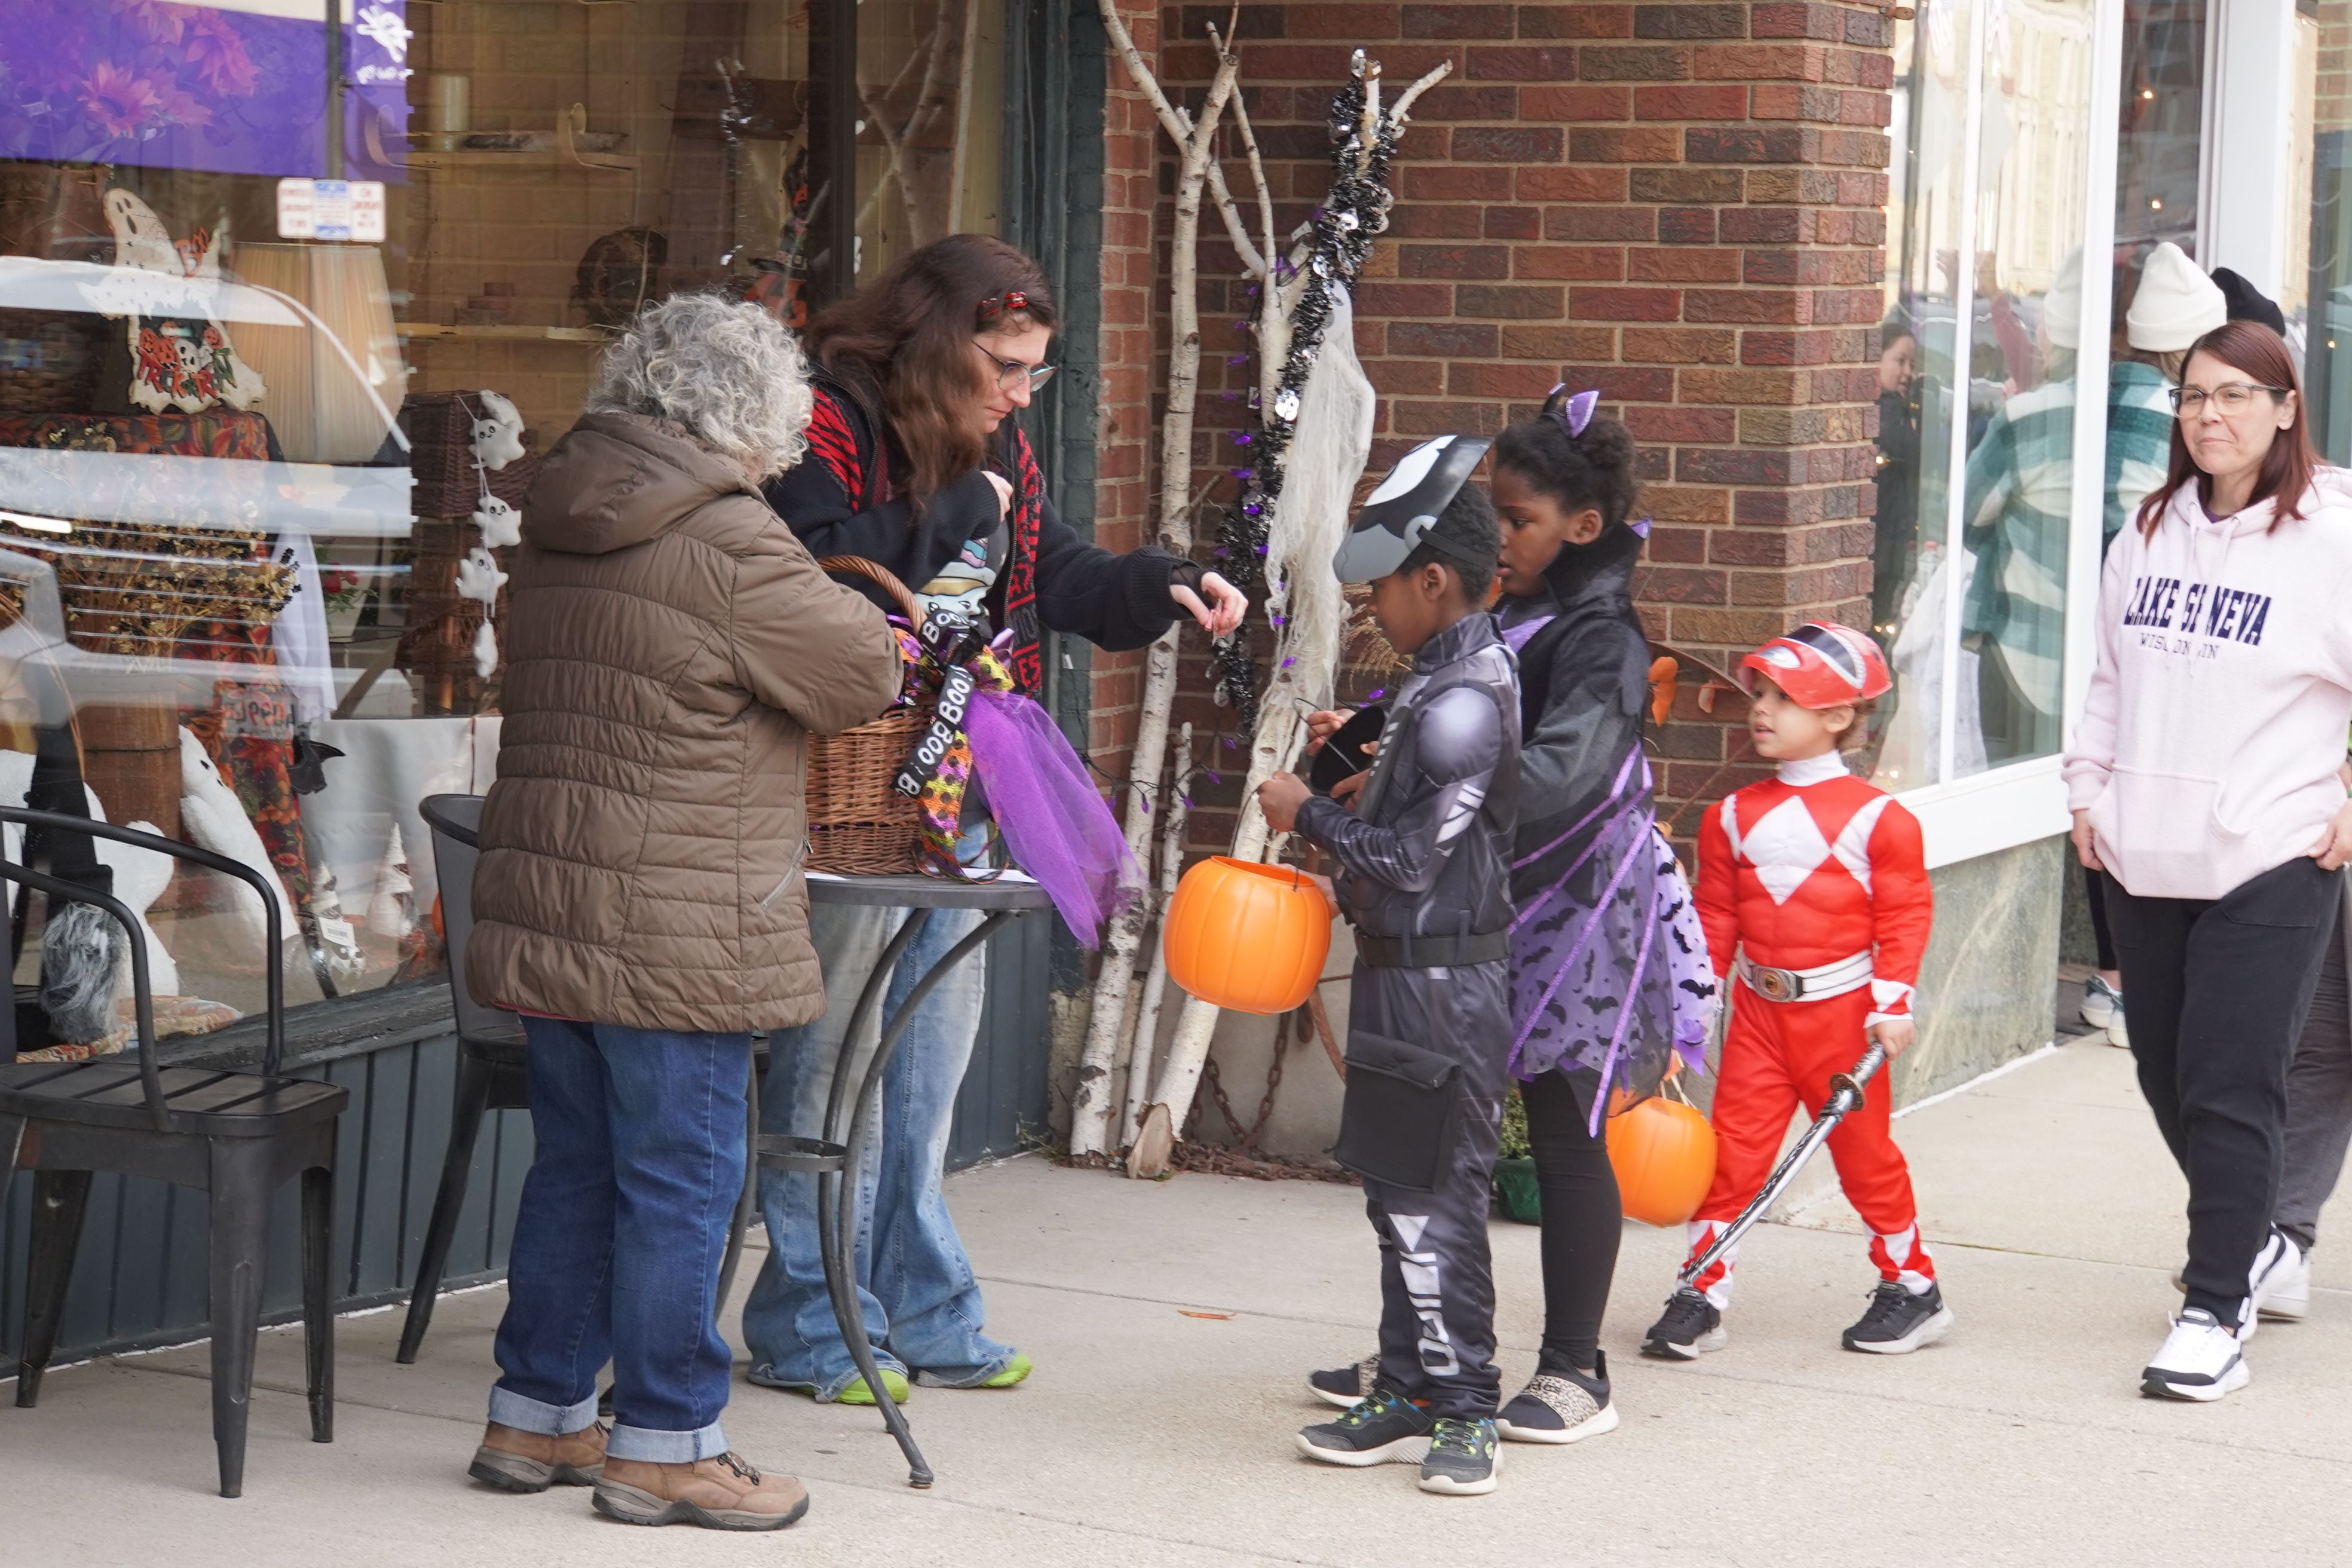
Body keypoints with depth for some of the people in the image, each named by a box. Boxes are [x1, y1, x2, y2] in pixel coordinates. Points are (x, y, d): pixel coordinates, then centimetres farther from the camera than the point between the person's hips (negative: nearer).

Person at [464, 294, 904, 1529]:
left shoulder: (560, 530, 10)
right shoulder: (726, 542, -15)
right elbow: (861, 676, -7)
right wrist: (855, 614, 15)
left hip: (546, 908, 8)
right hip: (676, 930, -8)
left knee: (576, 1164, 17)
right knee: (680, 1182, 1)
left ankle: (537, 1414, 25)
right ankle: (664, 1443, 7)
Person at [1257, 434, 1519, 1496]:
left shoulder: (1463, 701, -20)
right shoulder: (1449, 677, 11)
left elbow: (1408, 856, -21)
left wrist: (1310, 815, -9)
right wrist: (1362, 784, 11)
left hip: (1442, 988, -10)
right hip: (1406, 973, 10)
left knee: (1435, 1199, -4)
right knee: (1398, 1191, 14)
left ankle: (1465, 1410, 3)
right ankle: (1410, 1396, 22)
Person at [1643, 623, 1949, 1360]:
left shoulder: (1877, 817, -6)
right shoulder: (1734, 816, 7)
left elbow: (1905, 914, -5)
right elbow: (1715, 917, 13)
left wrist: (1893, 1004, -11)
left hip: (1843, 1011, -3)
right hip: (1759, 1011, 3)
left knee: (1864, 1150, 6)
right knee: (1732, 1148, -1)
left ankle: (1913, 1286, 21)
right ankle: (1702, 1294, 4)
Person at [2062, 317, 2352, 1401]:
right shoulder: (2149, 534, 10)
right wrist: (2088, 788, 14)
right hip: (2142, 861, 6)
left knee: (2228, 1094, -6)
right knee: (2166, 1077, 14)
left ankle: (2216, 1312, 3)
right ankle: (2253, 1243, 36)